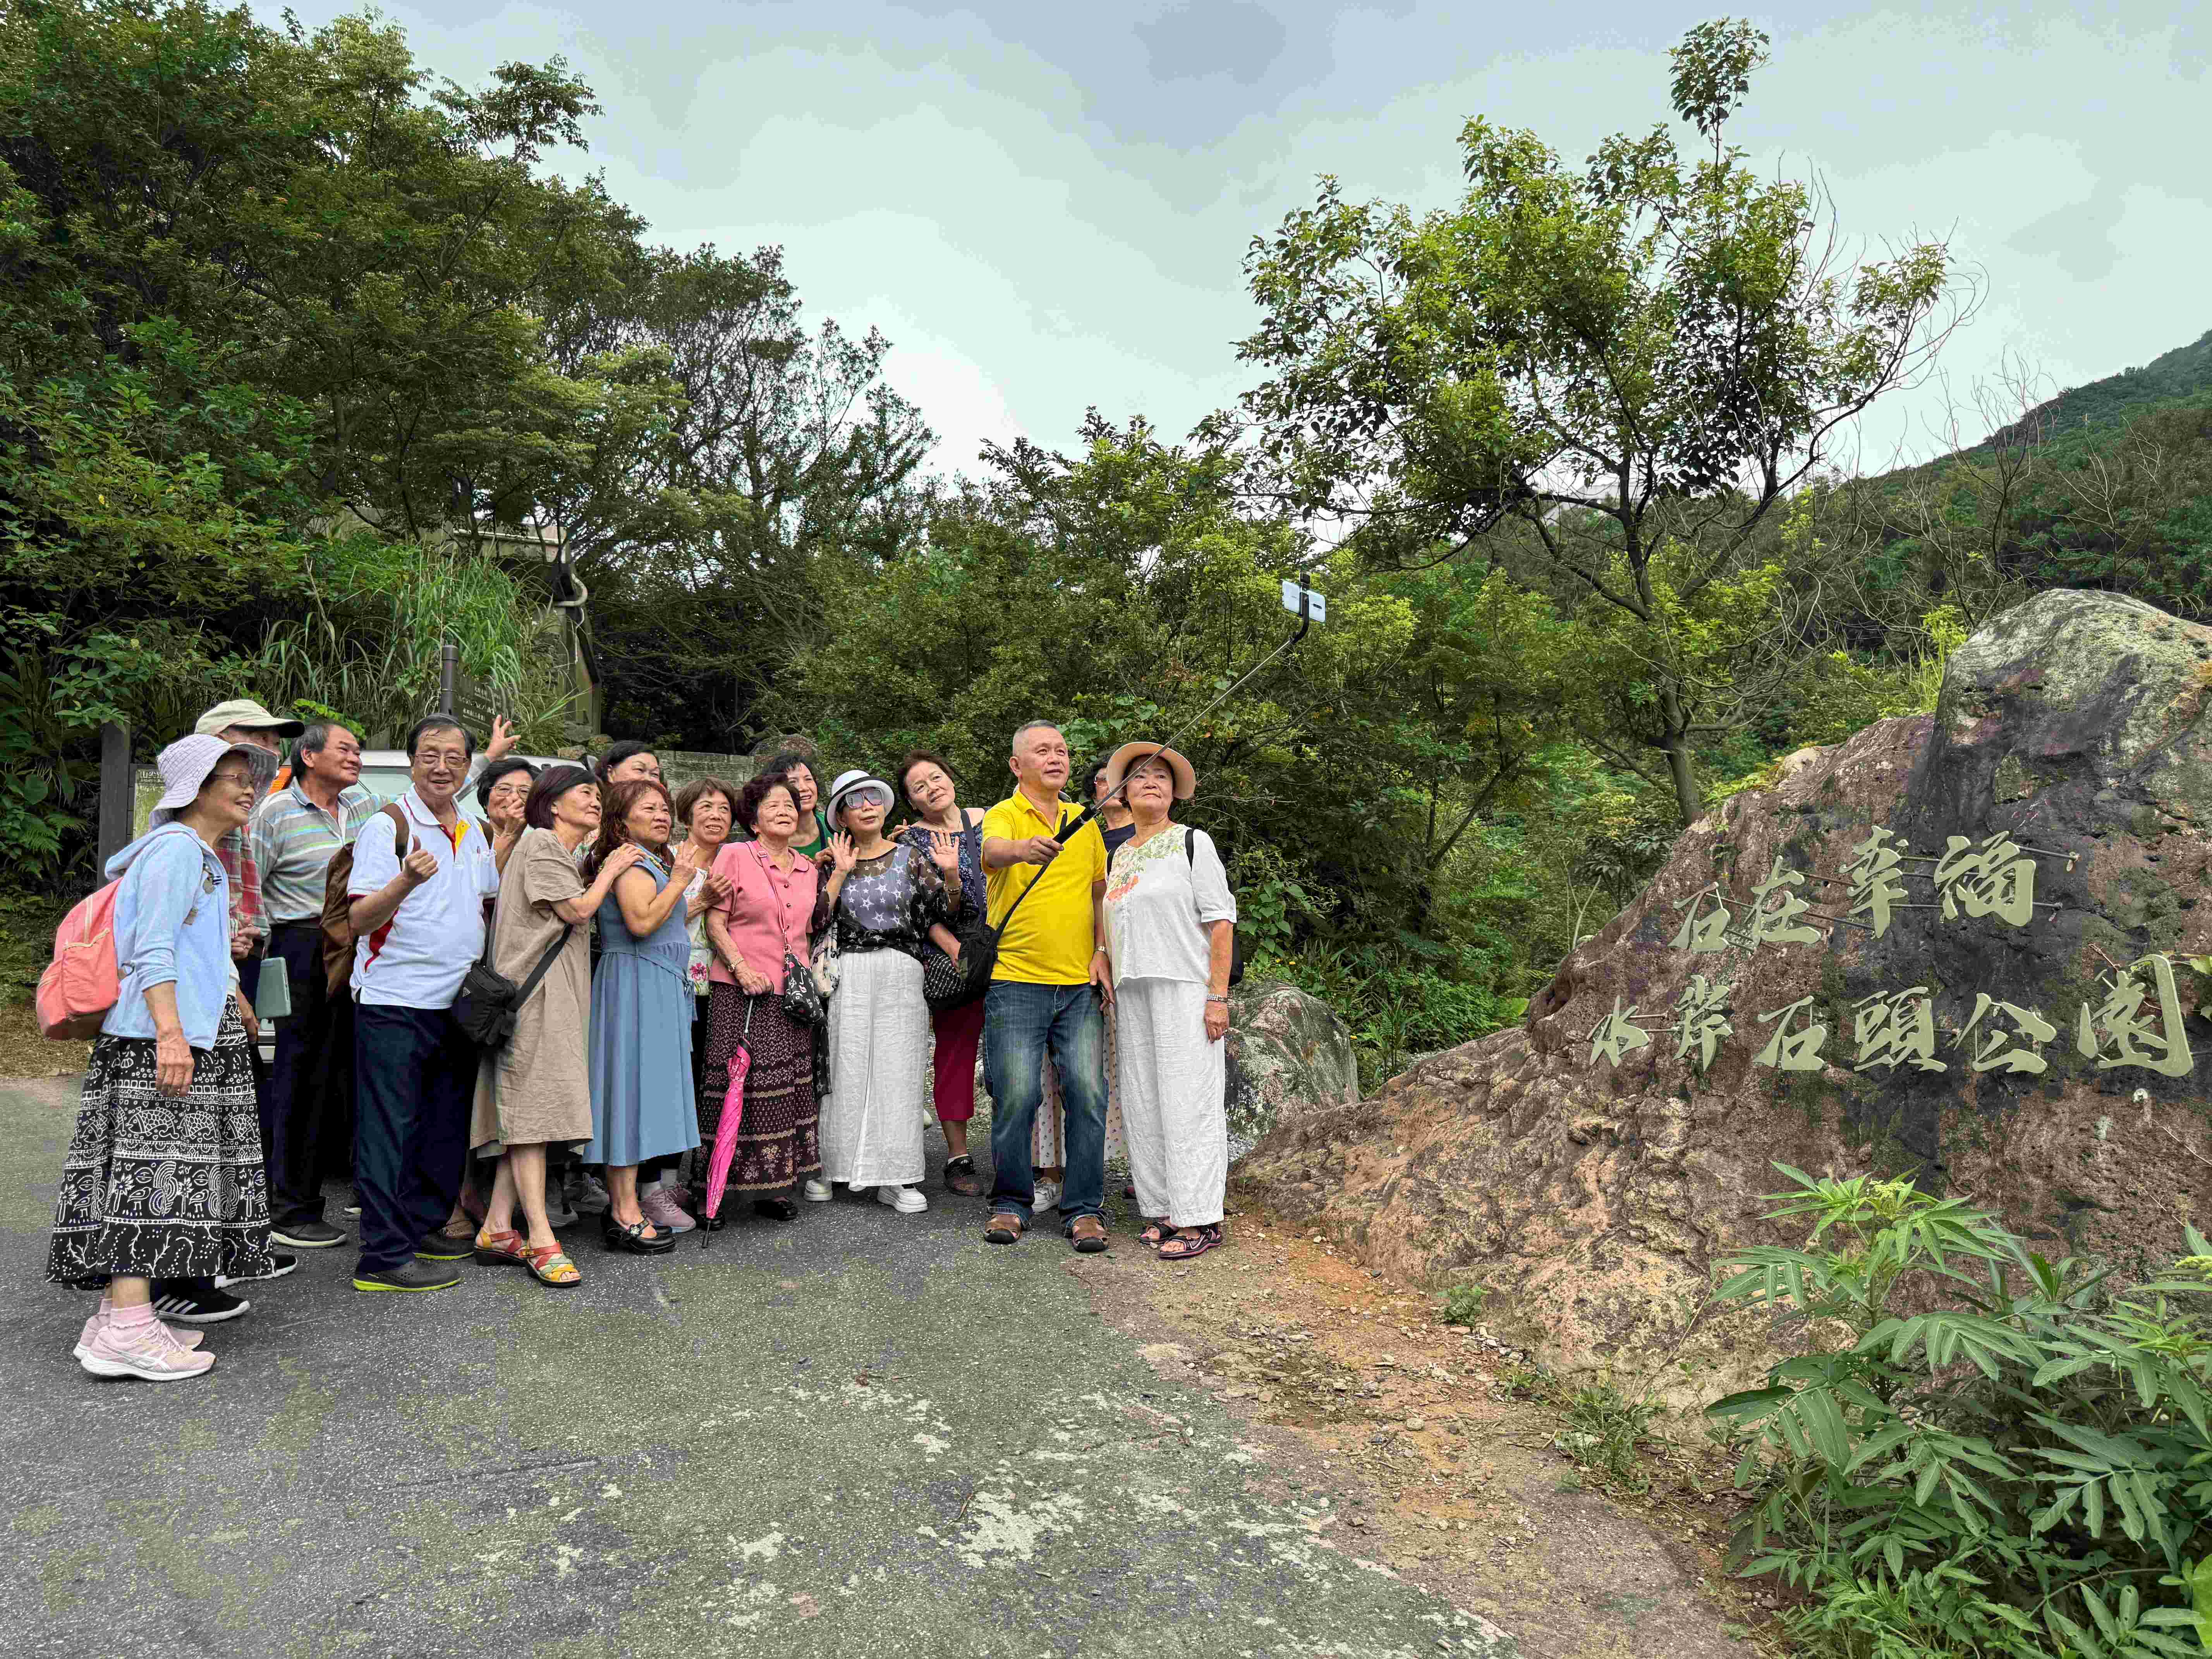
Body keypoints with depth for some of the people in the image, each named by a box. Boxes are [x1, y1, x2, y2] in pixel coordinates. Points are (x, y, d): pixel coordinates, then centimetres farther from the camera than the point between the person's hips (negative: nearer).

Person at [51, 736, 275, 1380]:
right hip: (161, 1034, -10)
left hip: (191, 1031, 10)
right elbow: (153, 949, -16)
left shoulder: (202, 857, 23)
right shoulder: (178, 848, -8)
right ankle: (127, 1331, -15)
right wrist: (170, 1033, -24)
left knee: (148, 1172, 8)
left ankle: (118, 1314, 12)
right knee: (154, 1163, -13)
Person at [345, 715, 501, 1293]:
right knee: (390, 1130, -2)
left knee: (446, 1127, 15)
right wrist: (406, 881, -31)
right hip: (395, 1002, -7)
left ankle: (425, 1226, 28)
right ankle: (385, 1255, 3)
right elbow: (359, 920, -15)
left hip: (458, 1002, 7)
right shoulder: (387, 826, -8)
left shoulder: (476, 833, 13)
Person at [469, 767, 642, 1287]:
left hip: (557, 996, 10)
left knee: (526, 1113, 6)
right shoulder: (539, 843, -5)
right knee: (533, 1107, -11)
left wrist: (597, 864, 16)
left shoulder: (561, 853, 26)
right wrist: (609, 870, 3)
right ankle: (540, 1238, -12)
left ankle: (498, 1227, 9)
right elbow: (578, 911, -11)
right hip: (534, 991, -10)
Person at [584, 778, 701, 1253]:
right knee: (633, 1088, -8)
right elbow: (642, 922, -25)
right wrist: (678, 881, -16)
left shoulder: (654, 862, 21)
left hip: (656, 991, 11)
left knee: (641, 1094, 11)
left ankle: (621, 1206, 18)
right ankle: (626, 1215, -4)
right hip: (636, 987, -10)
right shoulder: (631, 862, -11)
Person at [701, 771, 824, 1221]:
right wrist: (742, 969, -16)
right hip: (742, 994, -5)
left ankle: (776, 1184, 15)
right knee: (739, 1085, -6)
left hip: (793, 994, 5)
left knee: (790, 1088, 6)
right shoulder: (734, 856, -2)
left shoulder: (809, 869, 14)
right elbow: (715, 923, -6)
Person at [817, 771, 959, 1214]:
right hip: (847, 974, 0)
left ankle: (896, 1177, 2)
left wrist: (949, 873, -11)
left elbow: (943, 912, 5)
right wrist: (841, 873, -5)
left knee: (898, 1070, -2)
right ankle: (832, 1165, 12)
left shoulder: (910, 857, 10)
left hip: (901, 974, 0)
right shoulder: (832, 861, 10)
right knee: (847, 1069, 0)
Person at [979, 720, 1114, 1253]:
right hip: (1017, 981, -4)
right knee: (1017, 1093, -3)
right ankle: (1011, 1203, 16)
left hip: (1080, 986, 4)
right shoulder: (1004, 816, -2)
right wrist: (1025, 849, -49)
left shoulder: (1084, 821, 14)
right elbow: (992, 852, -26)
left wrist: (1102, 953, 7)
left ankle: (1084, 1208, 11)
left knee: (1087, 1092, 0)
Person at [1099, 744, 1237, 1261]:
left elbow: (1221, 921, -6)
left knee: (1188, 1099, -8)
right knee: (1143, 1102, 7)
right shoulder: (1120, 855, 18)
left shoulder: (1192, 842, 0)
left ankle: (1199, 1219, -3)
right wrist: (1112, 988, 12)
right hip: (1133, 991, 6)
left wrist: (1218, 996, -14)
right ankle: (1162, 1209, 16)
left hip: (1184, 987, -6)